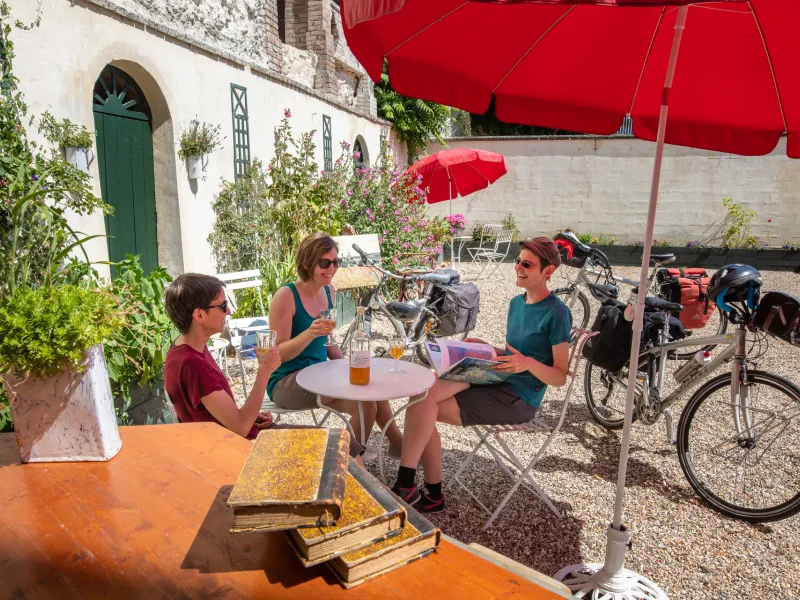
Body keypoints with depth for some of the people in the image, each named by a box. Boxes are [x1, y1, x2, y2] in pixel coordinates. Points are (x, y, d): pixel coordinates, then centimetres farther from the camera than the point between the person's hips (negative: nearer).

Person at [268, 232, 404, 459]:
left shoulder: (329, 291, 3)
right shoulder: (286, 296, -18)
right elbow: (279, 353, -19)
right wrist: (309, 333, -34)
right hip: (286, 380, -7)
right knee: (363, 403, -21)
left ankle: (398, 444, 12)